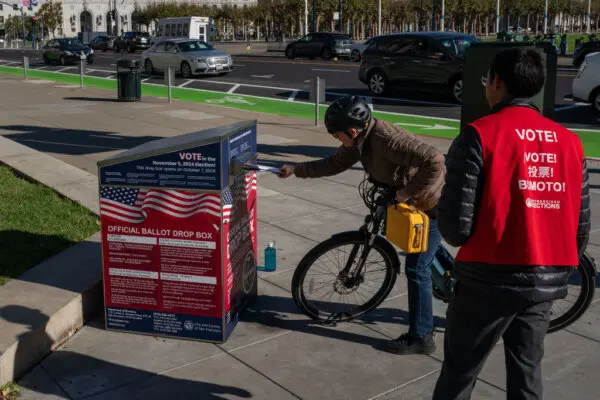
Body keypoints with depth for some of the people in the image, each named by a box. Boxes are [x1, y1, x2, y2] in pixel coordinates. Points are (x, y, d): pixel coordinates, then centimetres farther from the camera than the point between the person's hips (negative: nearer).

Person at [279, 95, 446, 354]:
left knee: (417, 269, -5)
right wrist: (295, 170, 7)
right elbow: (333, 164, 10)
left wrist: (408, 192, -33)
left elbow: (434, 161, -42)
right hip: (415, 201, 9)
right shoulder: (361, 140, -4)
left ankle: (420, 337, 6)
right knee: (421, 263, 19)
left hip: (432, 203, -9)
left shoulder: (386, 140, -34)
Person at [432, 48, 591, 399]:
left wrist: (459, 236, 7)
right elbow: (582, 225, 8)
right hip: (546, 282, 5)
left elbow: (455, 225, -16)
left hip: (490, 279, -5)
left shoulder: (480, 135, -13)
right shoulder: (570, 142, 4)